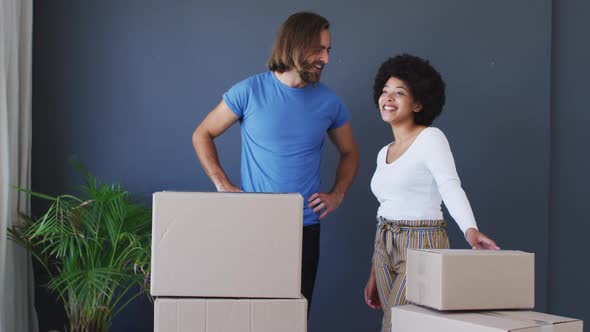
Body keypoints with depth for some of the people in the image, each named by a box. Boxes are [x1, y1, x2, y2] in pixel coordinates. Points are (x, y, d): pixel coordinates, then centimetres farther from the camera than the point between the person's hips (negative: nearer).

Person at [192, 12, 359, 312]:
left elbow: (349, 153, 18)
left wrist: (337, 195, 1)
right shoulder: (249, 91, -5)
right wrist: (223, 185, -6)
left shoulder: (329, 102, 2)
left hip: (306, 228, 2)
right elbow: (202, 135, 4)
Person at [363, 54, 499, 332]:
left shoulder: (431, 138, -6)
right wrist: (374, 276, 19)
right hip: (385, 247, 7)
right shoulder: (384, 154, 15)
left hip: (421, 246, -7)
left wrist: (470, 230, -39)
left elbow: (451, 188, -21)